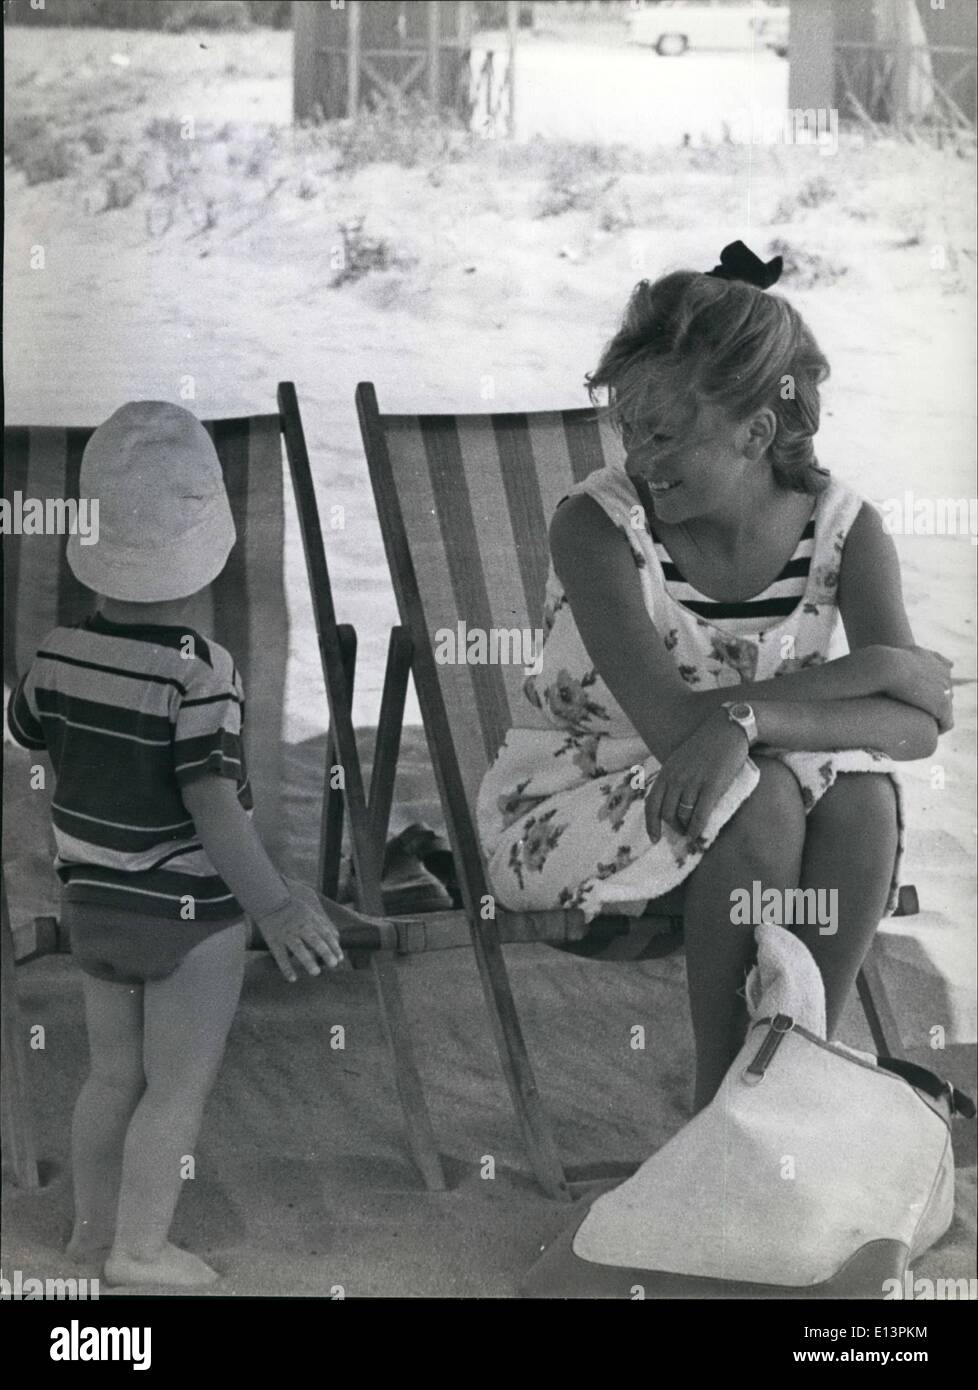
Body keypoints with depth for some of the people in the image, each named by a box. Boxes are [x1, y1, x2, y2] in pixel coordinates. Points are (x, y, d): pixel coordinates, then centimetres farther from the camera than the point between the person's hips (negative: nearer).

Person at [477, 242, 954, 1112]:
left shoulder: (842, 528, -10)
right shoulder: (597, 525, -20)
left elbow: (919, 722, -24)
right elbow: (672, 722, -32)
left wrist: (748, 722, -41)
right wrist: (874, 668, -28)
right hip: (565, 811, -3)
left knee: (863, 797, -27)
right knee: (757, 801, -31)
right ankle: (723, 1097, -17)